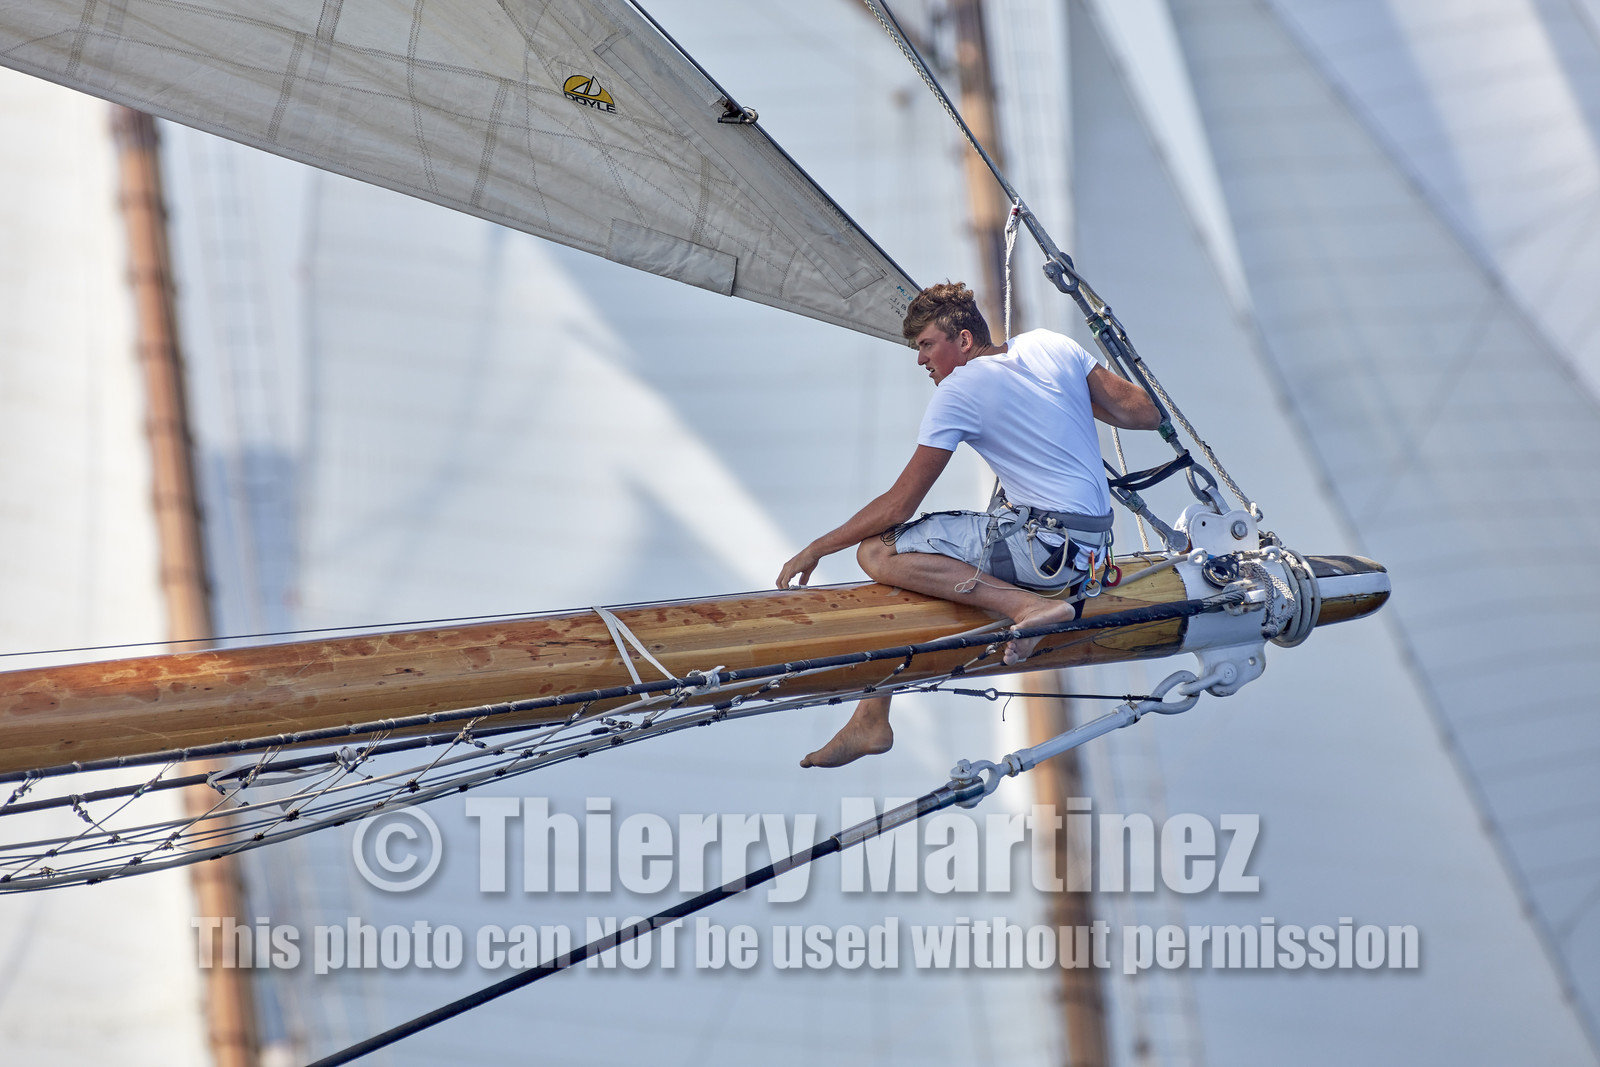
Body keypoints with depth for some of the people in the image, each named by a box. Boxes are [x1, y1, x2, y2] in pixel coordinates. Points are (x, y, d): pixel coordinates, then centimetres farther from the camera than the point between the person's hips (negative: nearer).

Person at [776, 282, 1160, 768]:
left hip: (1044, 547, -9)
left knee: (877, 551, -14)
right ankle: (869, 721, 11)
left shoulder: (959, 391, -10)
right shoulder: (1051, 344, 9)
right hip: (1092, 541, 9)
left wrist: (814, 550, 2)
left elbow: (900, 504, -8)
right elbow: (1146, 414, 10)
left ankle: (1025, 604, -21)